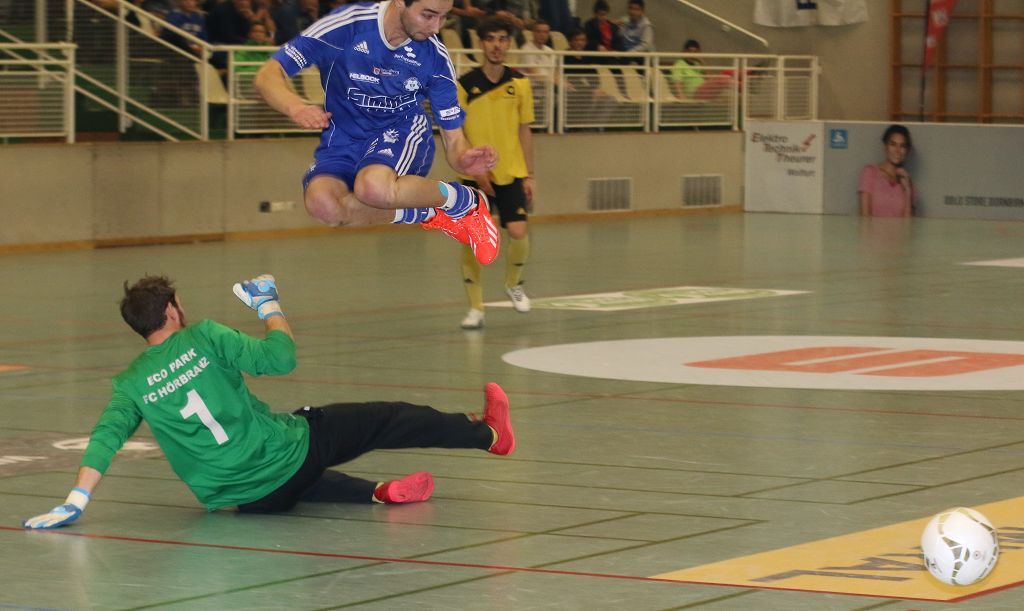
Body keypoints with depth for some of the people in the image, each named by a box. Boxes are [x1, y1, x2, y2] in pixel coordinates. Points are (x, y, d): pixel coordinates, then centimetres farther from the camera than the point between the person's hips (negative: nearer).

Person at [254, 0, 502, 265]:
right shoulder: (347, 25, -16)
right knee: (321, 203, -36)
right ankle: (427, 214, -13)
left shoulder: (435, 56, -8)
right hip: (343, 142, 1)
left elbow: (453, 138, -1)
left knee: (374, 187, -40)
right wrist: (294, 106, -37)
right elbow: (268, 75, -15)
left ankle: (467, 202, -13)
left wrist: (463, 159, -26)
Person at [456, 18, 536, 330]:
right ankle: (476, 307, 9)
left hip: (511, 174, 1)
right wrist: (475, 168, -13)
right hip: (475, 177, -1)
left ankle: (513, 284, 18)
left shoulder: (519, 83, 3)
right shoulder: (465, 85, -5)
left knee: (518, 232, -12)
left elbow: (524, 131, 9)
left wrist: (529, 175, 6)